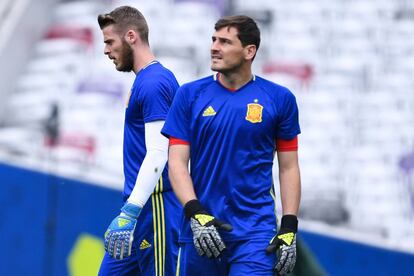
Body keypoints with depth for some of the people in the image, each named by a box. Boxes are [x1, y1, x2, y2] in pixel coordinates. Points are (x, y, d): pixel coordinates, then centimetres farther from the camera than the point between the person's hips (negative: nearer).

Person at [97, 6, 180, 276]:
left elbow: (157, 155, -22)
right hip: (142, 205, 10)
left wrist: (129, 213, -26)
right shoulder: (146, 79, 16)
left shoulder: (153, 83, -15)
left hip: (155, 207, -10)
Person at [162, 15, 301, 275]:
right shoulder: (190, 95, 4)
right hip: (201, 230, 2)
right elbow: (177, 161, 0)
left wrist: (289, 228, -1)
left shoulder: (279, 99, 3)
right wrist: (195, 214, -14)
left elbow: (289, 167, 7)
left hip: (255, 231, -2)